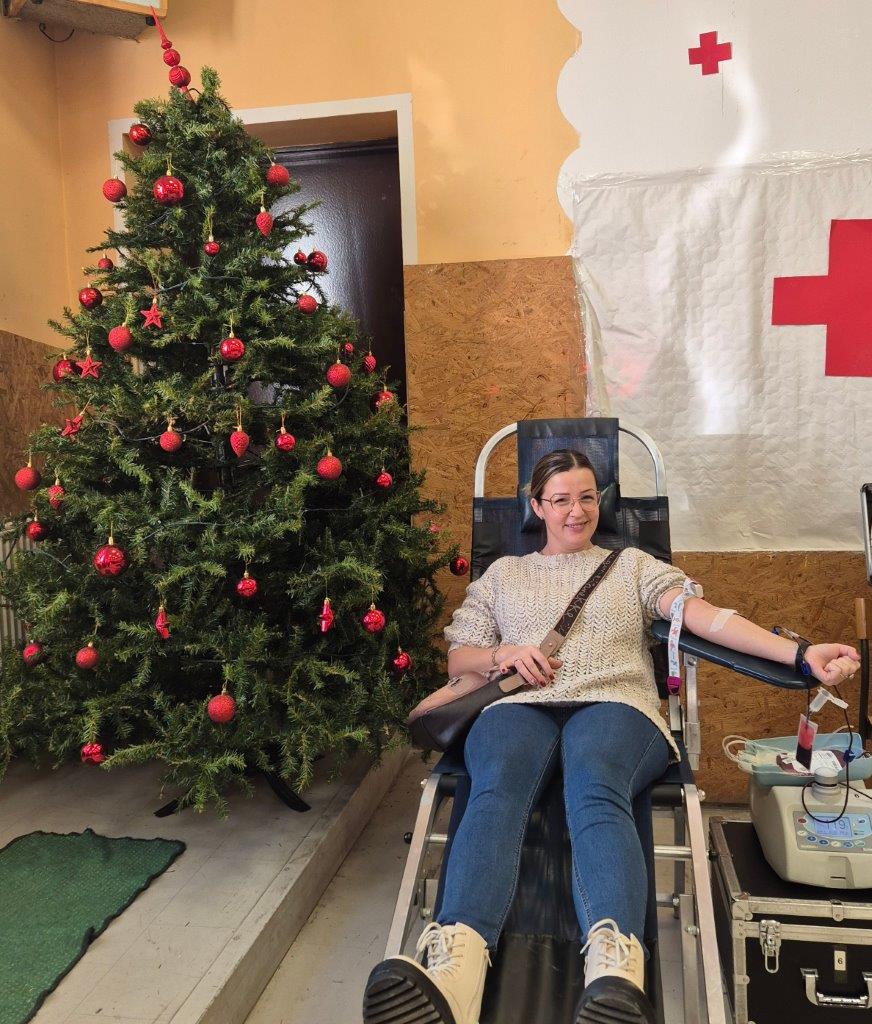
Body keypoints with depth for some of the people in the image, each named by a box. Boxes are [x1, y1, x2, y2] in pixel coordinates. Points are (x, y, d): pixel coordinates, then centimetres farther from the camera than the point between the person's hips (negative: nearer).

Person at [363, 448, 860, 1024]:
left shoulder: (632, 564, 26)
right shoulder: (503, 573, 29)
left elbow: (705, 615, 9)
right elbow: (457, 657, 24)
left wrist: (800, 653, -7)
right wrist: (502, 655, 0)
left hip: (614, 703, -1)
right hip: (521, 705, 1)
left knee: (594, 788, -38)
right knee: (496, 791, -36)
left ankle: (615, 969, -60)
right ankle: (455, 963, -57)